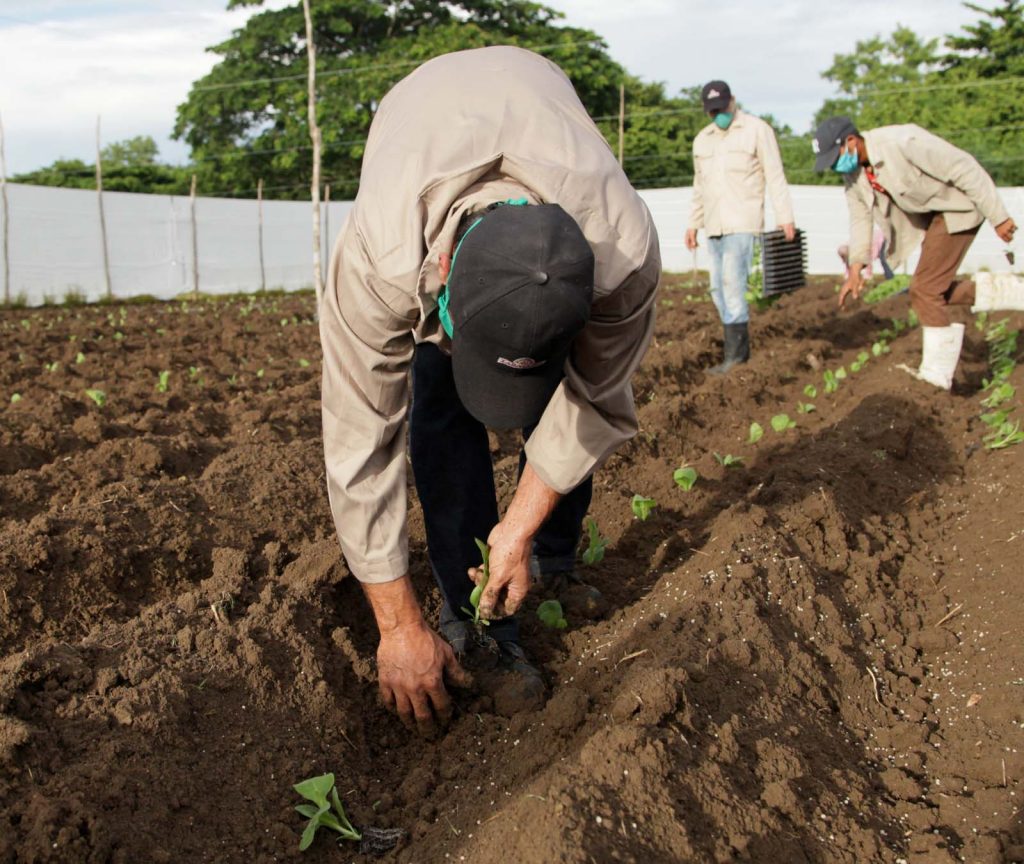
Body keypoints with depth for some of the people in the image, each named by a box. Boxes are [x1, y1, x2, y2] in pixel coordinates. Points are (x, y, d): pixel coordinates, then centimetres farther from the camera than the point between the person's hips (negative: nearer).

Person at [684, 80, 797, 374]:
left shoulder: (756, 129, -1)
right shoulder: (702, 139, 17)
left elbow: (775, 176, -4)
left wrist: (785, 216, -10)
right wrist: (693, 223, 18)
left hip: (742, 222, -7)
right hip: (714, 226, 7)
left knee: (732, 284, -14)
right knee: (718, 288, 5)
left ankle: (734, 355, -11)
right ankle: (741, 348, 14)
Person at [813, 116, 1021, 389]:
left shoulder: (903, 141, -32)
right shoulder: (852, 171, -8)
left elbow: (966, 169, -26)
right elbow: (860, 217, 2)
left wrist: (998, 217, -22)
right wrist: (856, 267, -6)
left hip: (958, 208, -9)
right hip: (928, 214, 9)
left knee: (926, 290, -13)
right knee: (936, 291, 12)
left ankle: (936, 378, -4)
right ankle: (1013, 290, 22)